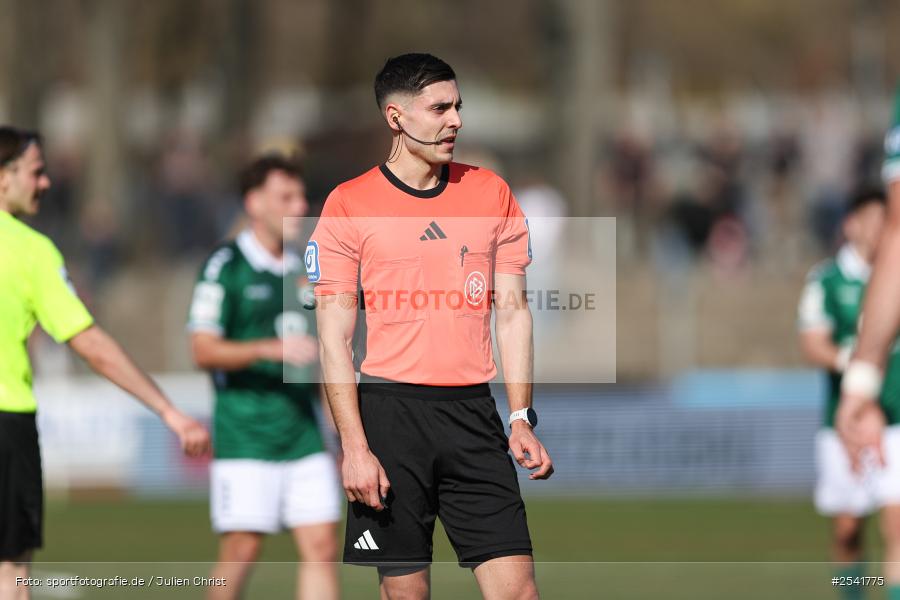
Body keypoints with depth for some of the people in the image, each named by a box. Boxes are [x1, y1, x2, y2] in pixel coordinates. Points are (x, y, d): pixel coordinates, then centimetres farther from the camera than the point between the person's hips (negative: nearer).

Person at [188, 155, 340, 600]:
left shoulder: (301, 271, 16)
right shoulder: (225, 267, -5)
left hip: (303, 435, 6)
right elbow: (204, 350, -12)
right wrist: (272, 349, -24)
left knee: (321, 547, -4)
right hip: (245, 437, -6)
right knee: (241, 550, -5)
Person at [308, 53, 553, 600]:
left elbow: (512, 311, 13)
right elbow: (335, 337, -2)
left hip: (472, 412, 3)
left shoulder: (490, 192, 11)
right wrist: (354, 446, -11)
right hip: (389, 409, -3)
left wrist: (522, 419, 2)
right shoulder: (349, 205, 0)